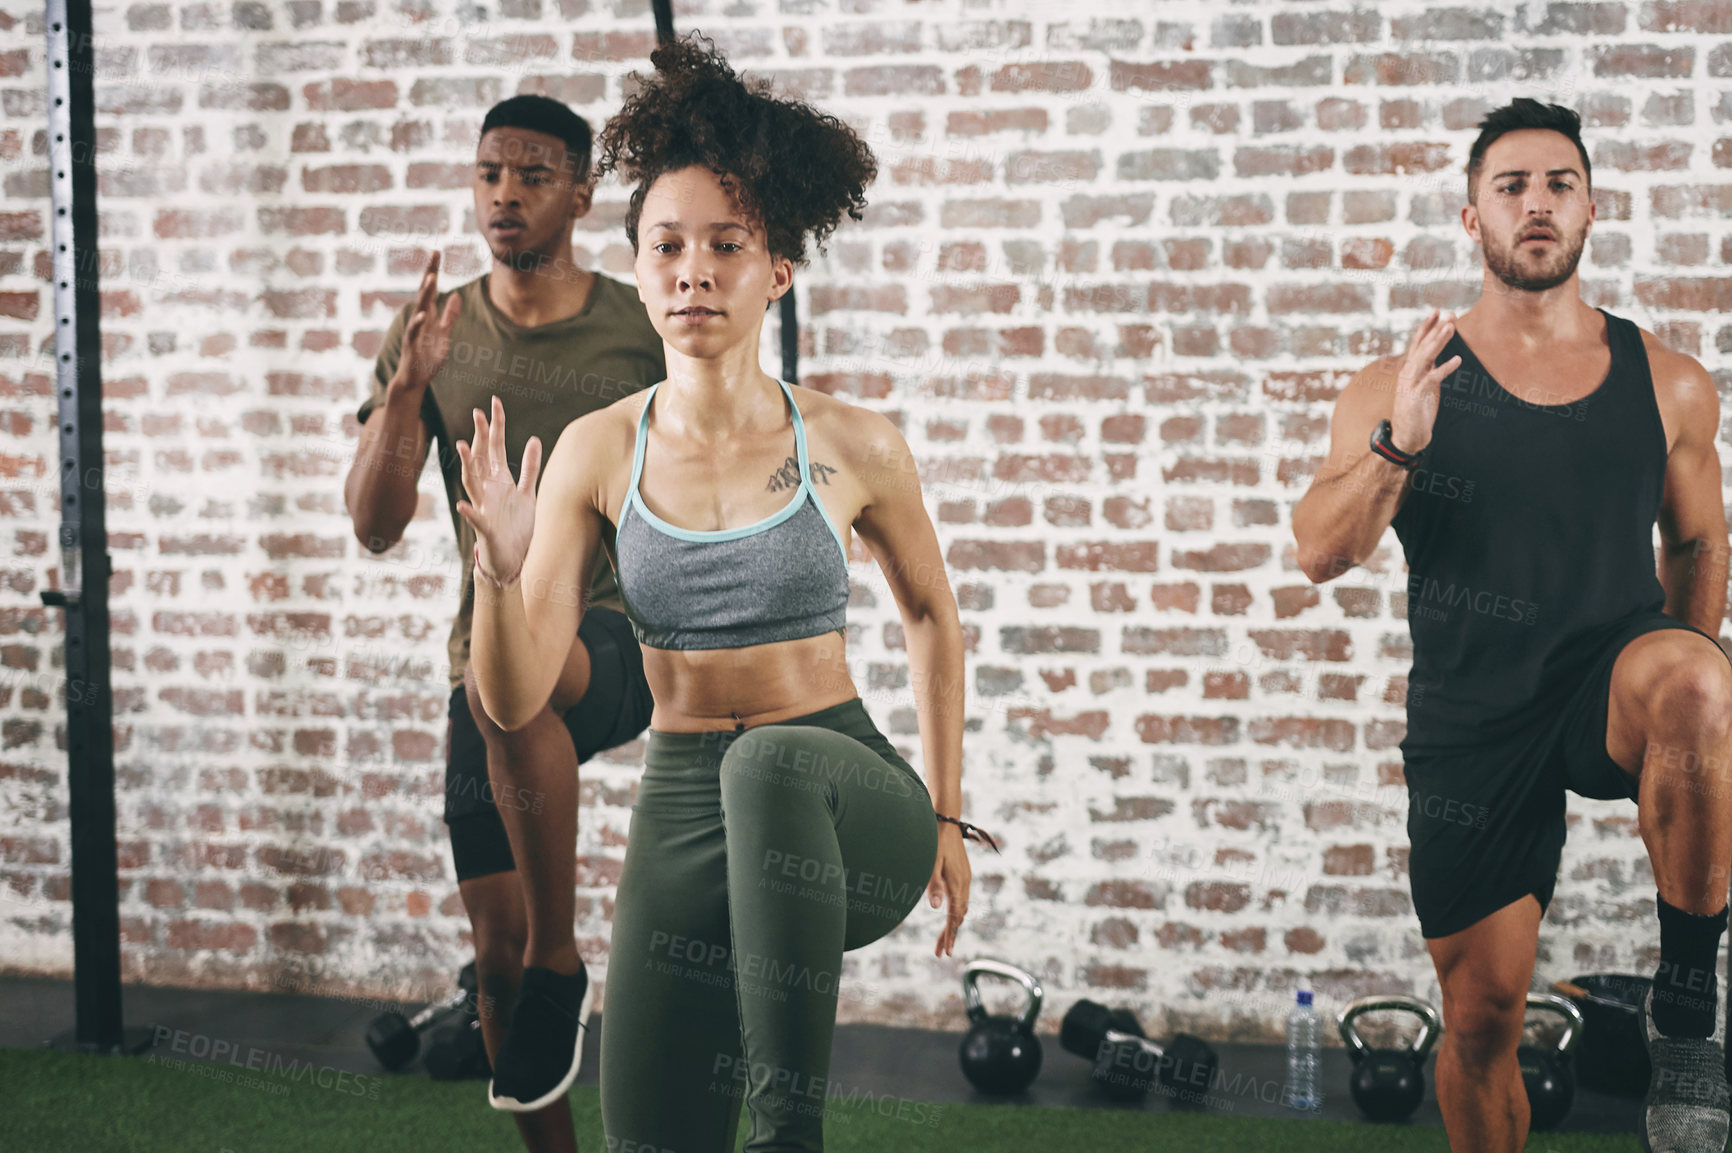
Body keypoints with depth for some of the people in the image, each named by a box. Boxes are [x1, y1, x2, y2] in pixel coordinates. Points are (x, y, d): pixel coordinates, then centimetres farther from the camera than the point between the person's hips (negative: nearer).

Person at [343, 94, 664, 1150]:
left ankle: (560, 955, -24)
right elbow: (375, 525, 0)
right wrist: (407, 386, -14)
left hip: (618, 641, -4)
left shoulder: (645, 333, -1)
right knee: (498, 952, 4)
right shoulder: (435, 333, 6)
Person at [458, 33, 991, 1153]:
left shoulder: (853, 447, -5)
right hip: (684, 809, 3)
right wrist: (502, 568, -25)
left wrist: (945, 817, 15)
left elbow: (931, 614, 14)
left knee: (772, 762, -39)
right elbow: (515, 699, -5)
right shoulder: (598, 451, -2)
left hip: (844, 807, -2)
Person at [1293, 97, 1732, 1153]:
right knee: (1482, 1017, 5)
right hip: (1474, 725, 1)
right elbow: (1321, 556, -10)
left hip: (1612, 683, 0)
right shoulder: (1402, 387, 0)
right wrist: (1396, 446, -27)